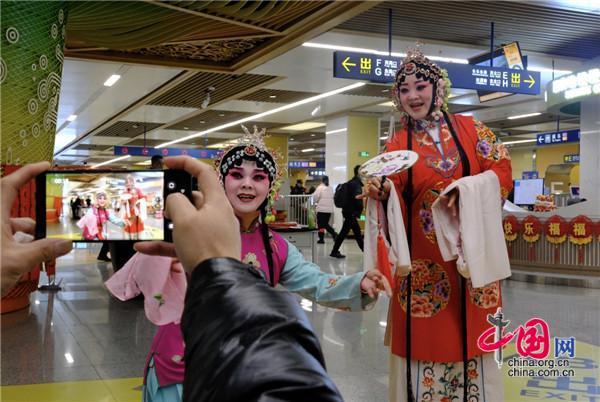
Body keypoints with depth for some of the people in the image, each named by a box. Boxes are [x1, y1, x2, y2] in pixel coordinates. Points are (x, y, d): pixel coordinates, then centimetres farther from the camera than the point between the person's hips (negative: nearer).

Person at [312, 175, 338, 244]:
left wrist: (317, 201, 9)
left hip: (321, 208, -5)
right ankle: (334, 234, 0)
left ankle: (321, 238, 1)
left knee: (321, 224, 2)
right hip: (329, 209, 5)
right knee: (326, 224, 15)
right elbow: (333, 197, 10)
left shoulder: (320, 187, -8)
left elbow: (315, 197, -11)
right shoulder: (331, 188, 8)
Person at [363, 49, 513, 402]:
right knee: (426, 337, 3)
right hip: (424, 257, -1)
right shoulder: (396, 145, 5)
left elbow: (501, 169, 1)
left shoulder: (471, 129, 7)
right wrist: (383, 191, -25)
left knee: (472, 335, 7)